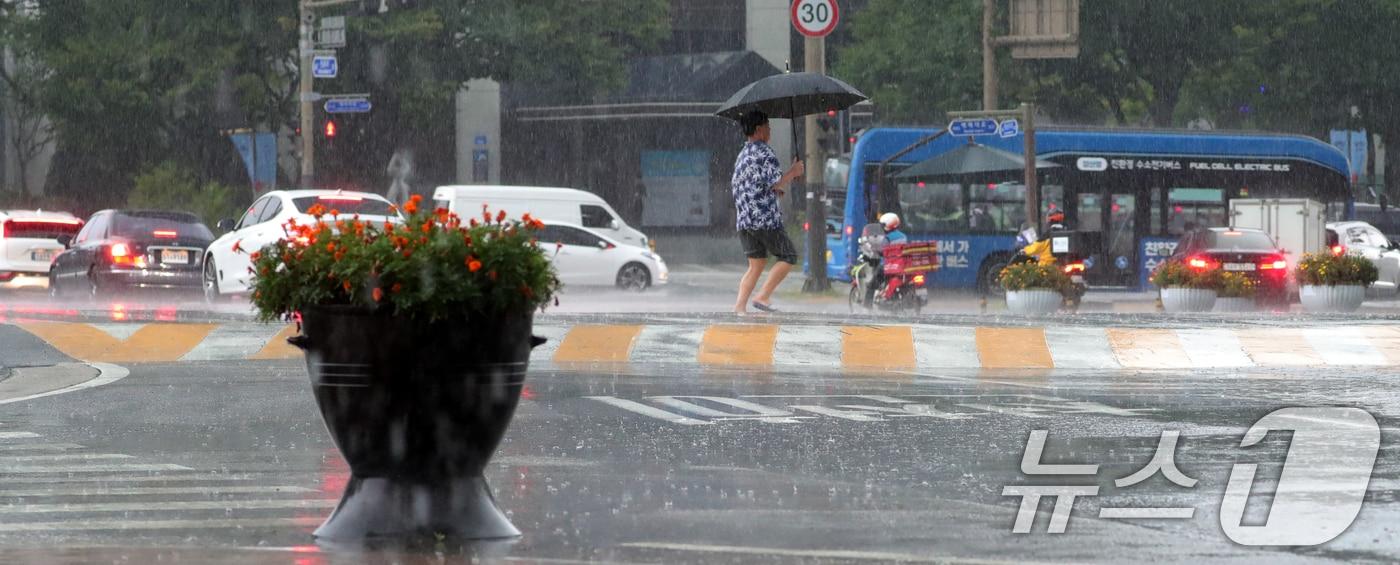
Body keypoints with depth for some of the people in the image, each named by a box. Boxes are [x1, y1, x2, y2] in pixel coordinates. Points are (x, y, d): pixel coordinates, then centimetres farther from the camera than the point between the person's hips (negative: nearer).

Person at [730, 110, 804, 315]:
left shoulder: (742, 155, 19)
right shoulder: (764, 152, -9)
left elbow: (735, 186, 25)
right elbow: (776, 182, -17)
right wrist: (793, 172, 0)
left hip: (743, 220, 8)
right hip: (765, 219, -8)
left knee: (756, 264, 9)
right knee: (788, 257, 1)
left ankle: (740, 306, -3)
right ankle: (763, 297, -8)